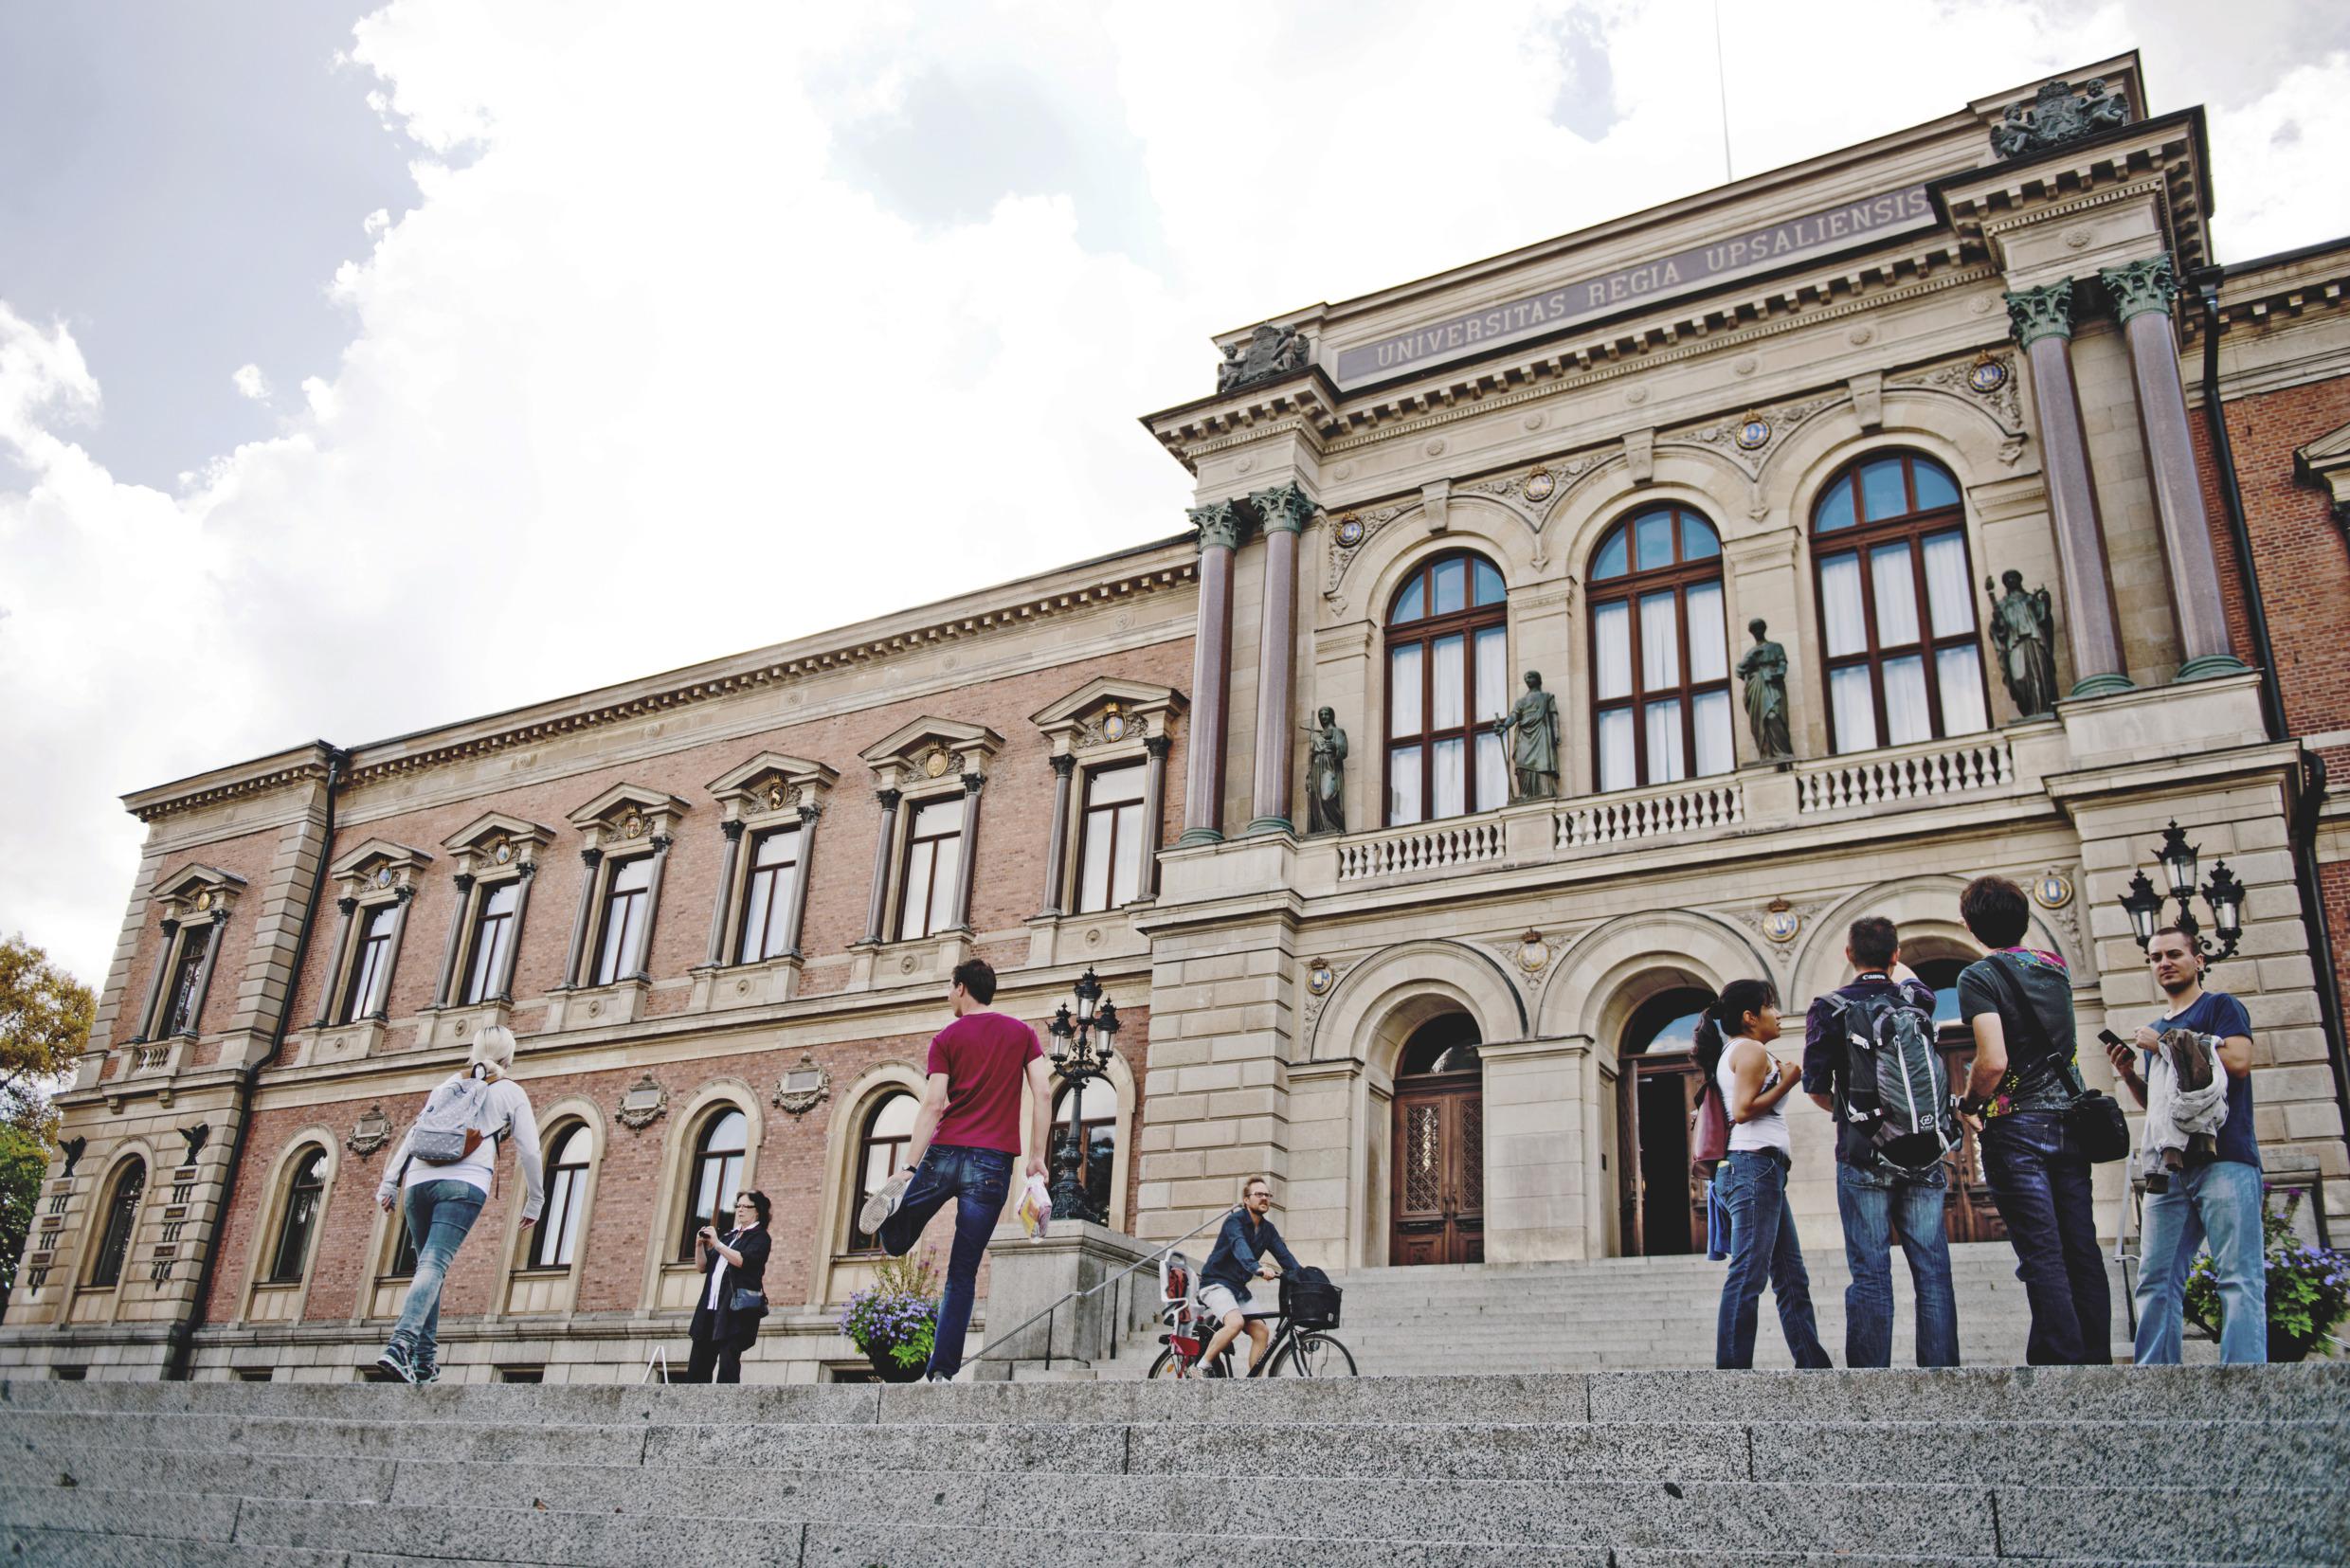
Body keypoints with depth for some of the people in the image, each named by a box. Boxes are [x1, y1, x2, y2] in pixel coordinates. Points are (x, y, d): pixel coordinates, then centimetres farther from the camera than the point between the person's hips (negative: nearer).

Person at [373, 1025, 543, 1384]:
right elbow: (529, 1151, 8)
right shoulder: (510, 1091, 13)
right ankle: (400, 1345, -32)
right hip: (465, 1183, -4)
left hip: (419, 1180, 4)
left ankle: (425, 1357, 10)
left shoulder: (448, 1086, 26)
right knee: (433, 1266, -15)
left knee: (428, 1265, 14)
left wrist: (390, 1182, 18)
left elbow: (412, 1134, 19)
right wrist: (534, 1201, 15)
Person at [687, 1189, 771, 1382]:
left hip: (737, 1308, -7)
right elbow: (704, 1267, 20)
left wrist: (716, 1243, -14)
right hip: (711, 1307, 7)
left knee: (728, 1362, -15)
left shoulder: (759, 1237, 3)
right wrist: (700, 1245, 3)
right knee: (698, 1365, 2)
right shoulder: (729, 1236, 23)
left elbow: (743, 1260, -15)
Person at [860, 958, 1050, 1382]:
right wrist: (1037, 1156, 6)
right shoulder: (1022, 1033, 10)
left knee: (896, 1242, 15)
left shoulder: (947, 1038, 4)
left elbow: (933, 1105, -5)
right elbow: (1043, 1094, 2)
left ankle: (894, 1202, -19)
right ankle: (942, 1371, -1)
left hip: (945, 1152, -1)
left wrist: (909, 1168, -7)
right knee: (964, 1272, 6)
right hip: (993, 1163, 1)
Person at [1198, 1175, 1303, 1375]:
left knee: (1261, 1332, -8)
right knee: (1235, 1322, -30)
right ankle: (1201, 1366, -17)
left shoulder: (1267, 1229, 8)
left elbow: (1284, 1255, -1)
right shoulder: (1235, 1221, -15)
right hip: (1216, 1283, -8)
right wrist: (1258, 1268, -53)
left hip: (1238, 1287, 8)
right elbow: (1239, 1246, -35)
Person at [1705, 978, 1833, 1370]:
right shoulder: (1752, 1049, -6)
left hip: (1761, 1173, 11)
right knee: (1748, 1275, -14)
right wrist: (1786, 1083, -8)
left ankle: (1813, 1363, 11)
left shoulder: (1729, 1053, 23)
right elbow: (1743, 1109, -17)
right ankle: (1732, 1368, -16)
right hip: (1756, 1165, -11)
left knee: (1792, 1277, 10)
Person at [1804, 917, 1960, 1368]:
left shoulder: (1829, 1008, -2)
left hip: (1863, 1157, -2)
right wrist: (1892, 964, 48)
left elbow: (1816, 1089, -3)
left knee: (1870, 1273, -2)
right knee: (1932, 1270, 6)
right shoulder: (1917, 998, 6)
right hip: (1924, 1157, 3)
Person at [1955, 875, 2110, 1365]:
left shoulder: (1979, 976, -10)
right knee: (2082, 1250, 8)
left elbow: (1993, 1062, -19)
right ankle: (2096, 1356, 12)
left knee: (2042, 1255, -6)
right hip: (2069, 1121, 6)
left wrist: (1968, 1103, -4)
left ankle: (2063, 1360, -7)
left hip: (2017, 1127, -6)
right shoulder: (2055, 967, 11)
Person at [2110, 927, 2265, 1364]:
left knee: (2239, 1277, -11)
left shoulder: (2220, 1006, 6)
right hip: (2170, 1167, 7)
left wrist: (2166, 1046, -8)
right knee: (2156, 1279, 1)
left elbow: (2239, 1061, -12)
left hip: (2224, 1159, -7)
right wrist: (2129, 1074, 10)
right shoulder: (2156, 1030, 26)